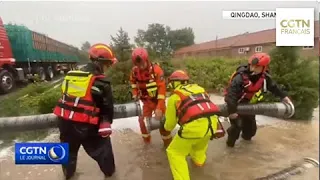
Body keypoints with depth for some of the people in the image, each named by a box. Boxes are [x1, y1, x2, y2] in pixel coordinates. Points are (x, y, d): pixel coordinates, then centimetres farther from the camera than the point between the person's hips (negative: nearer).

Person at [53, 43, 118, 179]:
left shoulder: (71, 75, 7)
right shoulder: (101, 81, -12)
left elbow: (66, 99, 14)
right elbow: (107, 106, -8)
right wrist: (107, 123, 6)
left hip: (66, 122, 6)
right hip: (86, 126, -6)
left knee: (69, 148, 28)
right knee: (102, 147, 18)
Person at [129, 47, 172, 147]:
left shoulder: (156, 69, -26)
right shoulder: (134, 71, -13)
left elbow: (162, 89, -27)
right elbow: (133, 83, 10)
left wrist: (159, 107, -30)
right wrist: (135, 96, 1)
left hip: (158, 99, -4)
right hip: (147, 100, 4)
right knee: (143, 120, 3)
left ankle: (168, 144, 17)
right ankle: (146, 141, 26)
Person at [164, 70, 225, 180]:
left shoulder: (174, 97, 10)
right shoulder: (199, 88, 22)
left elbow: (170, 125, 16)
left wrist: (166, 127, 39)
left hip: (194, 126, -6)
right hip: (212, 124, 6)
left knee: (175, 152, 17)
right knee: (201, 141, 38)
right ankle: (199, 160, 62)